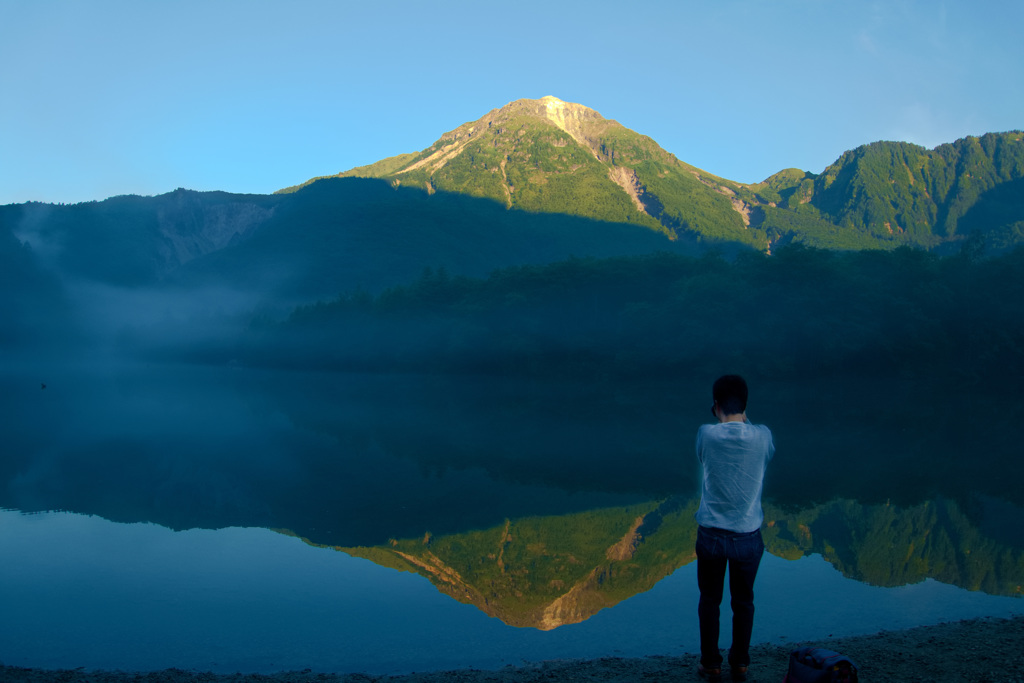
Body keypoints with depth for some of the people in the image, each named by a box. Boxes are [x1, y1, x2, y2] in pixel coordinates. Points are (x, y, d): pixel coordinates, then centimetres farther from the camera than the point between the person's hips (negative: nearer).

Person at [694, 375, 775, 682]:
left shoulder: (706, 434, -13)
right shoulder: (762, 436, -10)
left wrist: (721, 420, 11)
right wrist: (743, 419, 14)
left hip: (712, 534, -1)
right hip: (748, 536, 1)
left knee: (709, 601, 15)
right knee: (743, 601, 18)